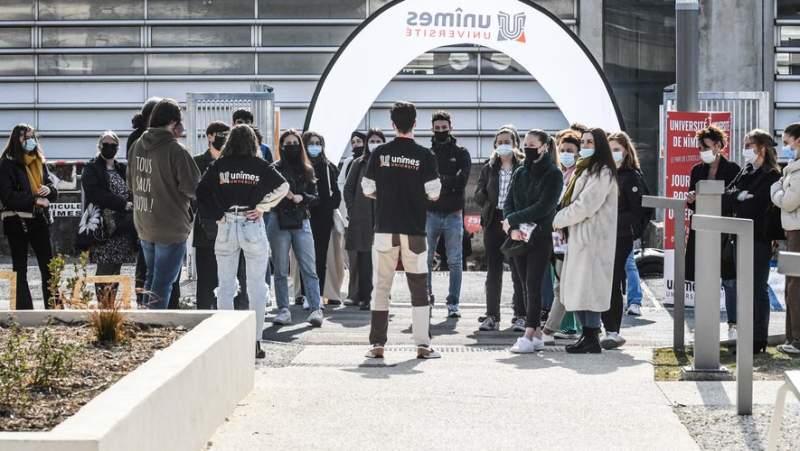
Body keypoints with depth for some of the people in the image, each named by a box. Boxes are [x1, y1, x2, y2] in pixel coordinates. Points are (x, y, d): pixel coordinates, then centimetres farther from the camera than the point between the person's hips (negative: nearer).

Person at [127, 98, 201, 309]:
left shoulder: (137, 146, 3)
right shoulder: (177, 151, -20)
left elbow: (130, 183, 14)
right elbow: (192, 188, -18)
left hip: (144, 226, 7)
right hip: (171, 228, -7)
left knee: (152, 276, 21)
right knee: (163, 283, 0)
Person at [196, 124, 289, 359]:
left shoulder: (218, 166, 2)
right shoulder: (260, 166, -2)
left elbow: (201, 192, -6)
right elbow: (283, 186, -11)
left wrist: (217, 215, -2)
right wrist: (263, 207, -6)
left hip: (226, 226, 1)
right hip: (253, 226, -1)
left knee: (225, 286, 8)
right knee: (256, 287, 4)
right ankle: (255, 342, 2)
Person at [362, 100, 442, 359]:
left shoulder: (380, 153, 0)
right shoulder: (425, 156, -4)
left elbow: (367, 191, 2)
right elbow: (433, 194, -5)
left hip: (385, 229, 1)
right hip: (414, 231, -1)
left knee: (381, 287, 7)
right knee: (418, 288, 6)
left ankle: (377, 345, 6)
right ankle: (423, 345, 3)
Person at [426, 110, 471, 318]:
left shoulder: (461, 153, 5)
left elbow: (461, 181, -8)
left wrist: (436, 179, -12)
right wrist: (448, 181, -11)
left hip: (453, 214, 0)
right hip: (430, 213, 1)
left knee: (455, 261, 1)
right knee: (425, 260, 2)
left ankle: (453, 303, 6)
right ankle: (427, 299, 14)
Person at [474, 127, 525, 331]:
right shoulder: (489, 168, 12)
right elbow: (479, 195, 8)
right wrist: (491, 207, -8)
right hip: (493, 223, 4)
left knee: (519, 272, -3)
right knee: (493, 272, 5)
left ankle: (521, 316, 1)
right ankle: (491, 316, 8)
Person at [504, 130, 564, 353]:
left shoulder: (553, 174, -5)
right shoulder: (520, 173, 13)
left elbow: (543, 208, -14)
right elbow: (508, 202, 7)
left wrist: (512, 220, -12)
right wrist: (513, 228, -11)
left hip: (541, 236, -6)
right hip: (520, 238, 6)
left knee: (533, 285, -10)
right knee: (527, 286, 4)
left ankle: (528, 336, -14)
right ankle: (537, 333, 8)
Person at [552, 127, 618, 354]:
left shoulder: (601, 173, -11)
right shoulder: (585, 169, 21)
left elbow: (585, 206, -17)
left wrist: (559, 220, -7)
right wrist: (562, 221, 5)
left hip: (592, 237, -10)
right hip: (579, 235, 10)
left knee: (587, 286, -10)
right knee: (577, 287, 9)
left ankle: (592, 339, -9)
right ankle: (586, 334, 13)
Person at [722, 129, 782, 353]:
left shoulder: (772, 176, -8)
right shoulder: (745, 173, 14)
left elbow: (756, 203, -16)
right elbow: (726, 196, 3)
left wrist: (735, 200, -4)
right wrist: (740, 196, -14)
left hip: (760, 239, -7)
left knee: (758, 289, -3)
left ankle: (759, 339, 0)